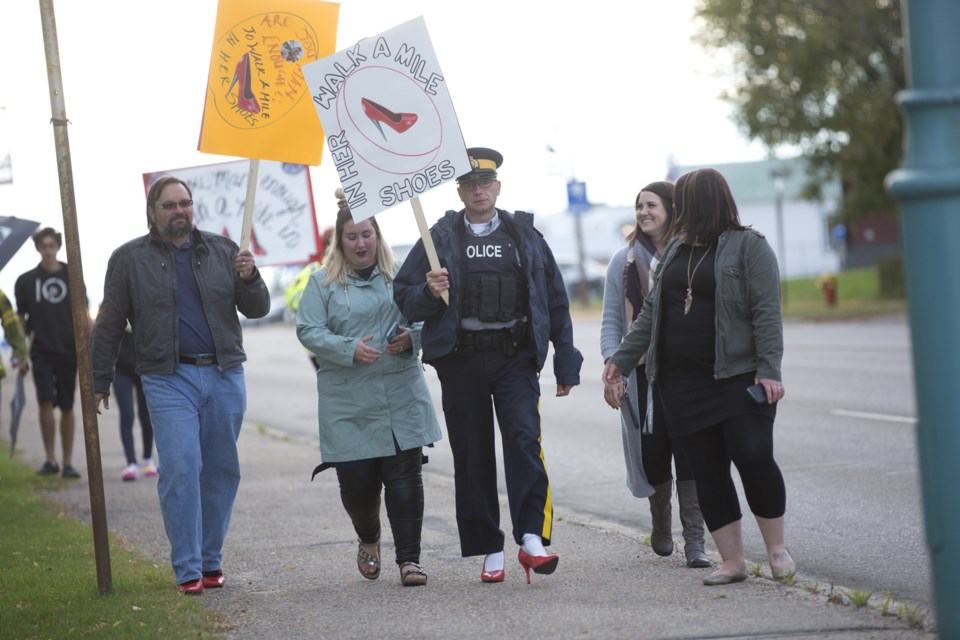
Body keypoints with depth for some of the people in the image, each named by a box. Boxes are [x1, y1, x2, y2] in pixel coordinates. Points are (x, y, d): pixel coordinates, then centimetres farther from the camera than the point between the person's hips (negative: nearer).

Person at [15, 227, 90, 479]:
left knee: (67, 408, 4)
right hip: (42, 352, 0)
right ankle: (50, 460, -4)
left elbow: (83, 316, 6)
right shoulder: (26, 281, 5)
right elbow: (20, 318, 12)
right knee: (45, 403, -13)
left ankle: (68, 463, 11)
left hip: (68, 352, 0)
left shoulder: (72, 276, 4)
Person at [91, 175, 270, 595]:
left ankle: (211, 561, 17)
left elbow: (257, 309, 10)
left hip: (225, 375, 3)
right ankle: (187, 570, -7)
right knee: (180, 470, -12)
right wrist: (100, 382, 7)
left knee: (223, 470, 5)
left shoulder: (222, 251, 11)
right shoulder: (129, 259, 5)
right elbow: (110, 325, 9)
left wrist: (250, 279, -10)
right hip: (168, 381, -3)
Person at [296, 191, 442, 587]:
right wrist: (350, 349, -18)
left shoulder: (400, 276, 9)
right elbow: (308, 331, -3)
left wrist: (412, 336, -11)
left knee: (404, 478, -4)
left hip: (401, 399, 1)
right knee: (356, 481, 3)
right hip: (349, 404, -1)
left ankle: (409, 559, 2)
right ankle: (368, 540, 34)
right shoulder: (323, 283, 4)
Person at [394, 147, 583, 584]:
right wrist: (429, 293, -16)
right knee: (472, 455, 3)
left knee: (524, 437, -18)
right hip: (461, 360, 1)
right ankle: (489, 551, 10)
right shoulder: (440, 239, 7)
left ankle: (532, 537, -22)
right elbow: (403, 298, 7)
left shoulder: (525, 236, 10)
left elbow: (555, 301, 12)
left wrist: (566, 364, 8)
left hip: (515, 356, -1)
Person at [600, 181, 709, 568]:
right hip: (643, 374, 1)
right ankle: (661, 528, 28)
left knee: (690, 456, -6)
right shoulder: (625, 261, 7)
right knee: (653, 456, 5)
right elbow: (612, 322, 8)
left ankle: (694, 543, -5)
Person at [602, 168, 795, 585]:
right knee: (707, 470, 3)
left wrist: (768, 371, -18)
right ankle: (732, 562, 8)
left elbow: (766, 312, -10)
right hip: (684, 382, 6)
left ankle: (777, 548, 6)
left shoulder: (748, 246, -4)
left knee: (754, 457, -13)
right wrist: (621, 360, 16)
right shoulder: (676, 250, 16)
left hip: (738, 376, -6)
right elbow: (651, 312, 20)